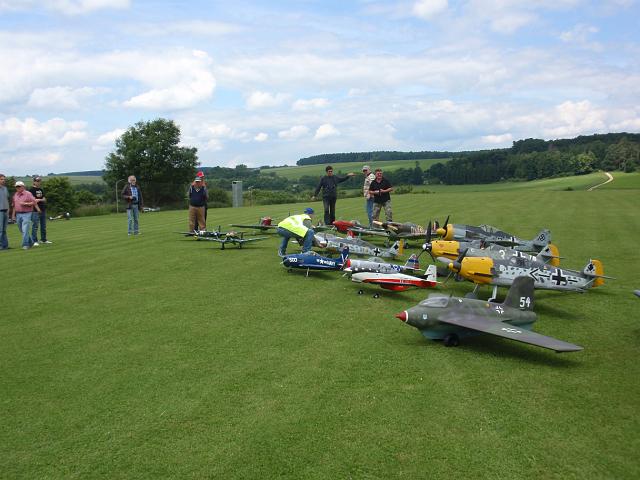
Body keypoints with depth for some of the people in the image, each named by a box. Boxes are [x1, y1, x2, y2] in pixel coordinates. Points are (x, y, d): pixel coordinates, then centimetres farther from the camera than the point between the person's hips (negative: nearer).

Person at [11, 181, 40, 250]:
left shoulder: (28, 194, -5)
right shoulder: (15, 195, 14)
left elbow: (34, 203, -10)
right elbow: (14, 206, 19)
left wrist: (25, 203, -18)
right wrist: (13, 215, 16)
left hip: (26, 214, -7)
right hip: (18, 215, 7)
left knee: (25, 230, -12)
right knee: (22, 230, 11)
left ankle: (25, 245, -9)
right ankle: (31, 242, 23)